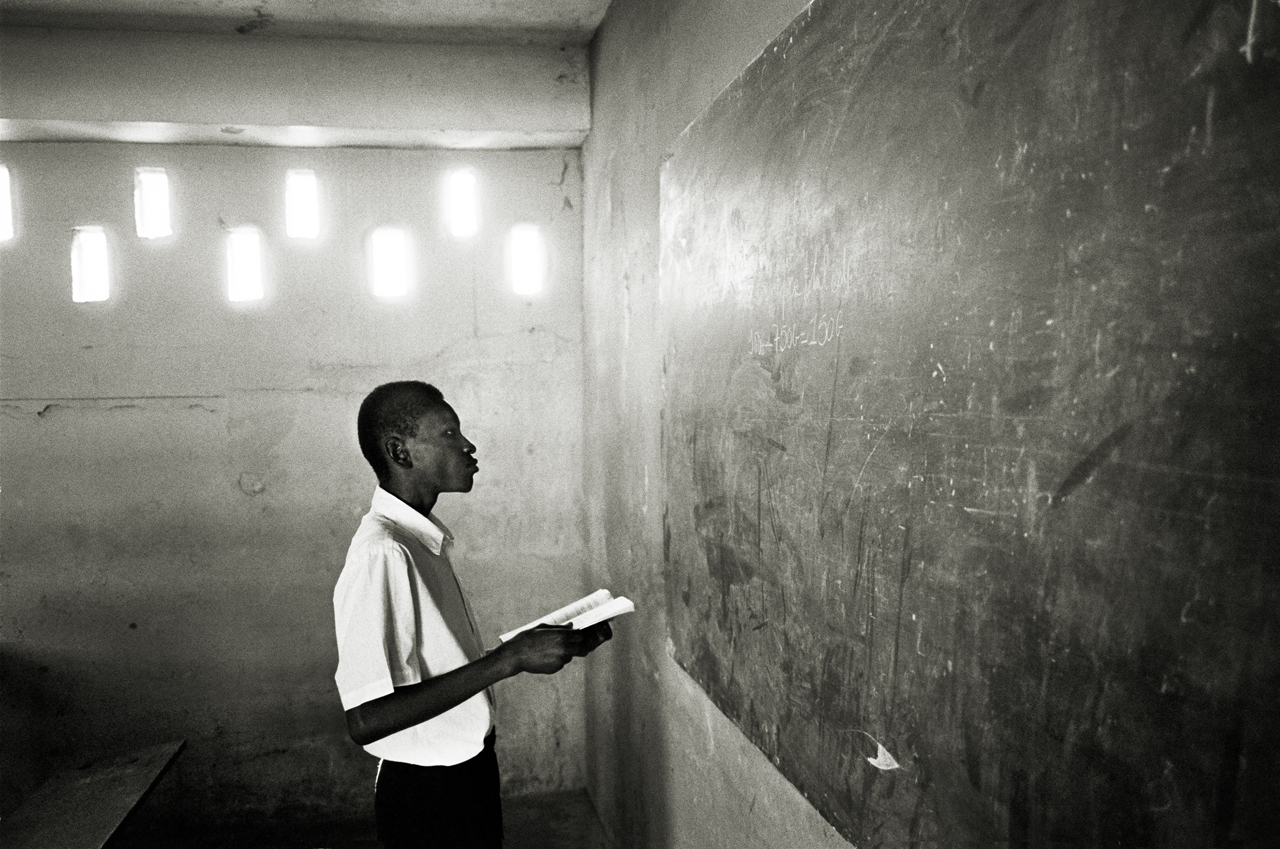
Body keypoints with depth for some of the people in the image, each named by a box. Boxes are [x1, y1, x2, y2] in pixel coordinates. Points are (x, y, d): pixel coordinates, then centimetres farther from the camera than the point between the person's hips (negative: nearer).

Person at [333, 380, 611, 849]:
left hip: (470, 770, 9)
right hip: (426, 793, -9)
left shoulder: (424, 539, 4)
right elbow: (366, 719, -30)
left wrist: (558, 643, 0)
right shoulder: (381, 554, -25)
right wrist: (509, 659, -29)